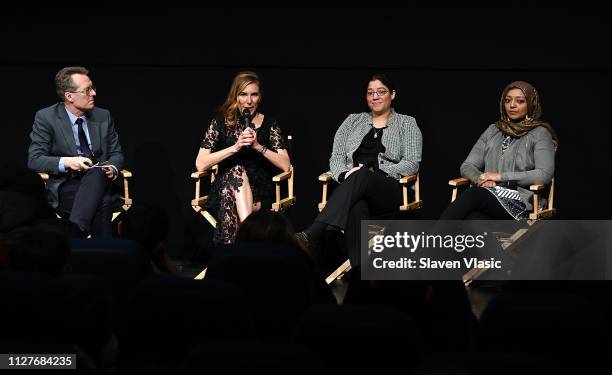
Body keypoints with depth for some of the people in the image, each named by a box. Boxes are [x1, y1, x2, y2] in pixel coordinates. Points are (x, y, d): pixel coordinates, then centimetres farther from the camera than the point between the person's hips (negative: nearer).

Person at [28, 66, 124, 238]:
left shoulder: (103, 116, 10)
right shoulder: (45, 117, -1)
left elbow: (116, 153, 16)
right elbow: (34, 159, -5)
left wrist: (112, 168, -8)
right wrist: (66, 162, -23)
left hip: (99, 181, 4)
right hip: (65, 186, -4)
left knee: (97, 172, -35)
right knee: (103, 203, -35)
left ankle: (77, 228, -39)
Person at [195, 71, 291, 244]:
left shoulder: (269, 125, 6)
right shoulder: (221, 122, 5)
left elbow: (285, 165, -2)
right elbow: (200, 164, -6)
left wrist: (258, 146, -14)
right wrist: (236, 147, -15)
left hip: (260, 193, 0)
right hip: (225, 189, 0)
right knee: (237, 171, -35)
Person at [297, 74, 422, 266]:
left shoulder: (407, 123, 15)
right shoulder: (353, 121, 23)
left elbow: (412, 164, 3)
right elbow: (336, 158, 15)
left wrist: (374, 171, -10)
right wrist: (345, 175, -9)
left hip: (388, 189, -2)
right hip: (354, 186, 2)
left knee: (362, 175, -39)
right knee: (356, 207, -39)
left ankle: (311, 235, -53)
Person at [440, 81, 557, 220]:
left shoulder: (539, 134, 7)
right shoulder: (493, 130, 23)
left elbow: (545, 174, -8)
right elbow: (467, 166, 19)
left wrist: (501, 176, -10)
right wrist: (481, 179, -5)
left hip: (518, 203, -4)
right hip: (488, 198, 4)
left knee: (473, 194, -36)